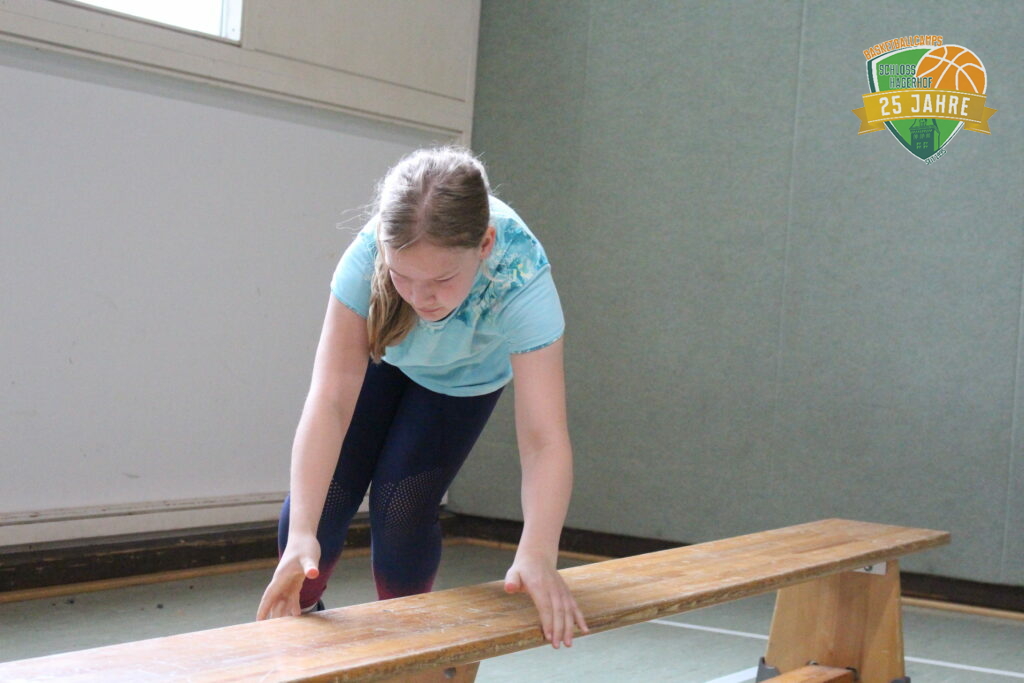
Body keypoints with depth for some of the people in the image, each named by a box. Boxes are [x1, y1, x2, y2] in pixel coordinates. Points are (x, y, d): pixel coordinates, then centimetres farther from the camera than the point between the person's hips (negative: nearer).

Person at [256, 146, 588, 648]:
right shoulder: (368, 256, -42)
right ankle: (289, 617, 27)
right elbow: (330, 401, -42)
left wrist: (537, 556, -62)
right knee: (326, 491, -3)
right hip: (378, 355, 1)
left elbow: (544, 440, -48)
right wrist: (302, 533, -52)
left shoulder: (523, 281, -44)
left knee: (402, 507, -10)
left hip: (464, 379, -1)